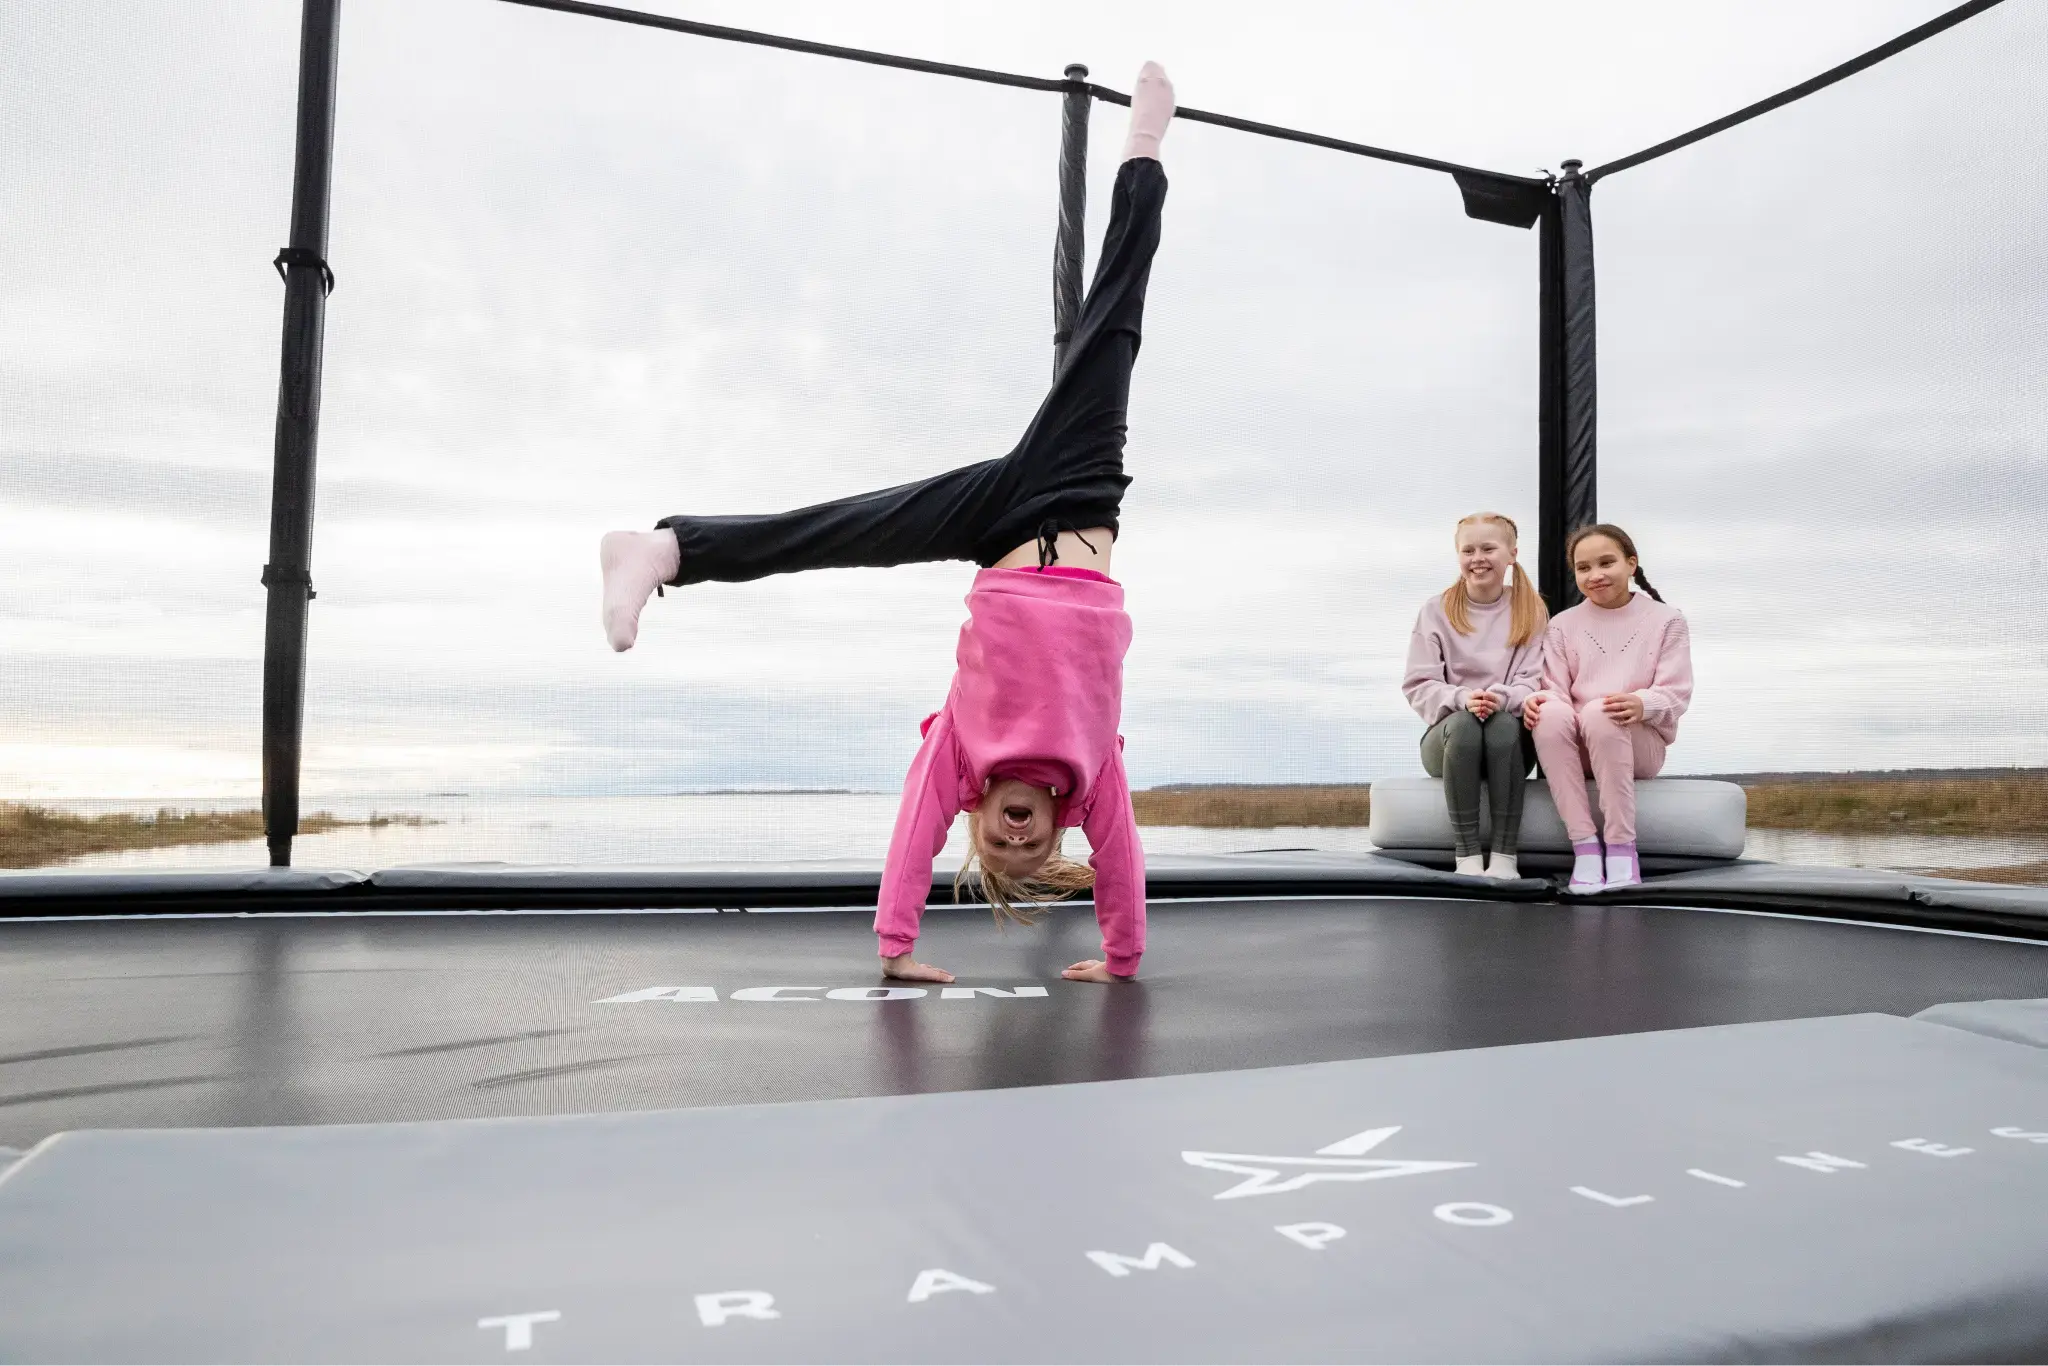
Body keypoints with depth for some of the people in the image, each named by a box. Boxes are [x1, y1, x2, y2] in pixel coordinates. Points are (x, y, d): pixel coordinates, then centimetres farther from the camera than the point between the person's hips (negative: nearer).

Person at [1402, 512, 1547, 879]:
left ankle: (1505, 857, -34)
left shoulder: (1532, 611, 6)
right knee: (1464, 723, -35)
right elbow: (1418, 686, -3)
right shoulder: (1436, 611, 5)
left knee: (1503, 723, -35)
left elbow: (1533, 682, -4)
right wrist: (1461, 698, -23)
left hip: (1510, 732, 0)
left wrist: (1501, 698, -26)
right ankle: (1466, 856, -33)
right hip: (1449, 733, 0)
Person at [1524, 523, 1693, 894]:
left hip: (1641, 744, -2)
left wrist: (1641, 704, -29)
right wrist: (1539, 699, -24)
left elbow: (1676, 693, -5)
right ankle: (1585, 846, -32)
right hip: (1579, 747, 2)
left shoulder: (1665, 619, 5)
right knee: (1550, 713, -32)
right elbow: (1556, 689, 1)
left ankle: (1622, 847, -29)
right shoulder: (1563, 624, 10)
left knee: (1599, 713, -35)